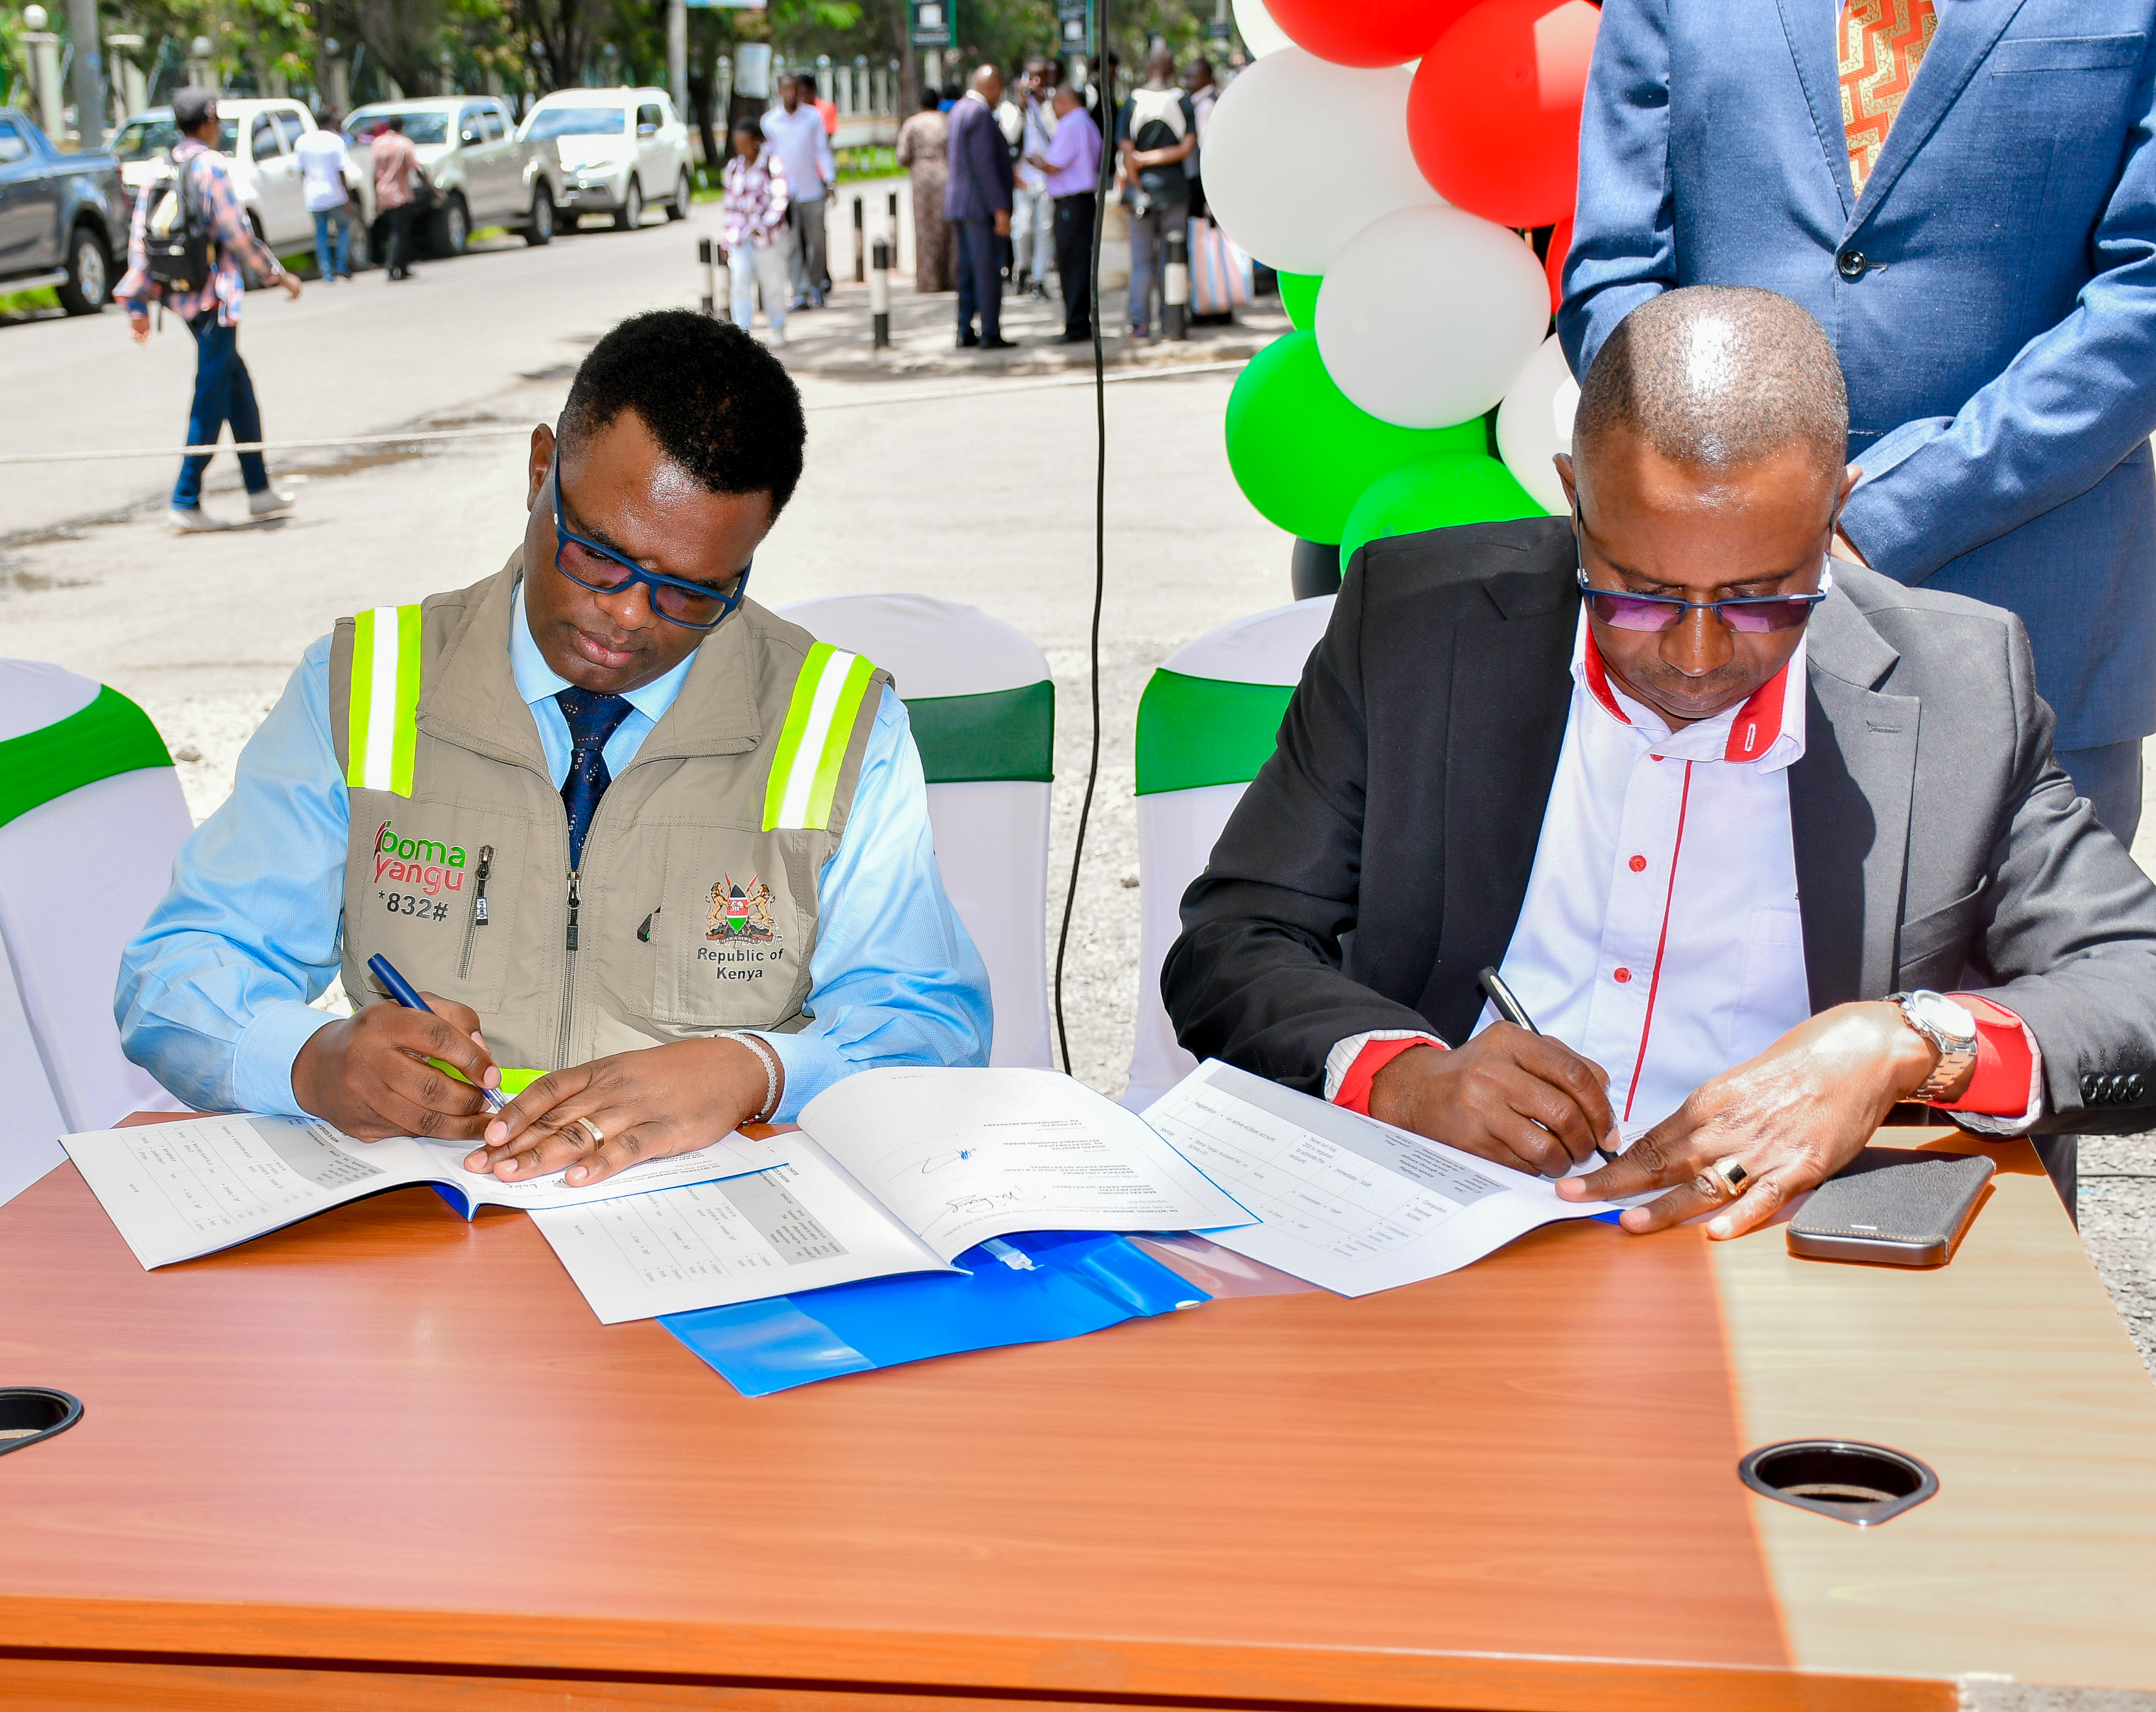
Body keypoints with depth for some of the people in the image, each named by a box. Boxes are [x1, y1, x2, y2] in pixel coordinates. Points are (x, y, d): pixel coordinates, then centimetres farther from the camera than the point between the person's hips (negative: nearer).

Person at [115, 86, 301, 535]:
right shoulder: (210, 166, -10)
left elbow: (139, 239, 8)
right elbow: (237, 234, -13)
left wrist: (137, 304, 10)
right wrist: (279, 275, -2)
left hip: (178, 296, 8)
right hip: (213, 294, -8)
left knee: (239, 387, 16)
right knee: (211, 399, -4)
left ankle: (259, 489, 19)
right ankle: (185, 502, -5)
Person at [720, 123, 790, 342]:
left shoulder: (772, 164, -4)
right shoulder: (733, 168, 9)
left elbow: (780, 198, -9)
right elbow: (729, 204, 15)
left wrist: (764, 226, -19)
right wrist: (725, 240, 14)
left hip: (767, 234, -3)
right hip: (739, 237, 3)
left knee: (772, 282, 6)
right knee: (741, 282, -10)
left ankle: (778, 328, 25)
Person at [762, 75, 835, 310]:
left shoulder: (814, 117, 3)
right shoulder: (769, 121, 4)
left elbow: (822, 151, 6)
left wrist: (830, 180, -4)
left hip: (811, 190, 0)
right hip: (784, 193, 0)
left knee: (816, 241, 4)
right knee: (793, 246, -4)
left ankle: (816, 286, 20)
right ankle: (800, 293, -4)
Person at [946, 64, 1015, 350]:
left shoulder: (960, 110, 15)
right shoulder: (981, 114, -15)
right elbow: (984, 165, -20)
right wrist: (1000, 208, -20)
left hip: (960, 204, 10)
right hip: (980, 204, -10)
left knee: (968, 270, 12)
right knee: (988, 270, -6)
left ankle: (965, 331, 14)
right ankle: (990, 334, -5)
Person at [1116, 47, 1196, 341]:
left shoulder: (1132, 102, -2)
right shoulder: (1183, 101, -1)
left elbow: (1126, 151, -8)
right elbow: (1187, 148, -10)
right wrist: (1154, 158, -6)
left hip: (1141, 185, 0)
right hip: (1174, 184, 0)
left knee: (1142, 258, 5)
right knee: (1172, 256, 6)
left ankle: (1140, 323, 2)